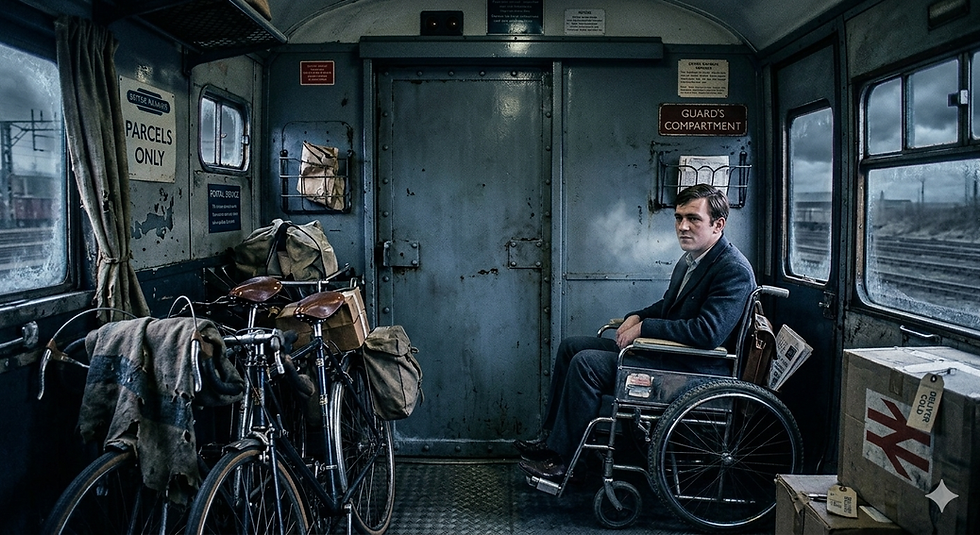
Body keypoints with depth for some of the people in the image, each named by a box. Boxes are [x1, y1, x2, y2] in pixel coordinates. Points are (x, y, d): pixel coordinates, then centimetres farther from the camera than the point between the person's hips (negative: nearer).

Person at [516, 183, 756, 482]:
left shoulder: (734, 270, -19)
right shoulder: (690, 259, 10)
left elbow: (707, 333, -29)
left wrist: (644, 327, -22)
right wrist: (637, 317, 3)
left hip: (692, 370, -10)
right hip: (664, 351, 10)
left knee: (586, 363, -22)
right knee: (571, 347, 7)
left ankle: (560, 459, -10)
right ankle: (551, 436, 12)